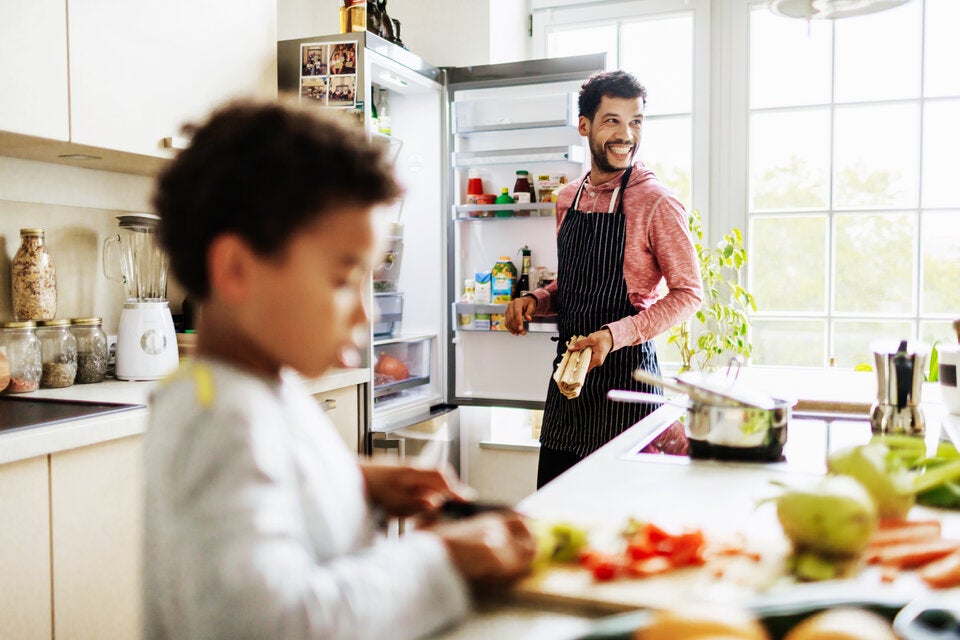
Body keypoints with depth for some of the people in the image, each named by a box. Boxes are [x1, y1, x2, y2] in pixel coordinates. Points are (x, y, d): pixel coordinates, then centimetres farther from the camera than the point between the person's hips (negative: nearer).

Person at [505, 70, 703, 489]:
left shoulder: (657, 203, -10)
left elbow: (687, 294, -10)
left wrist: (615, 335, -21)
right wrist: (535, 301, 2)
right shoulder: (568, 198, 10)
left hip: (625, 371, -6)